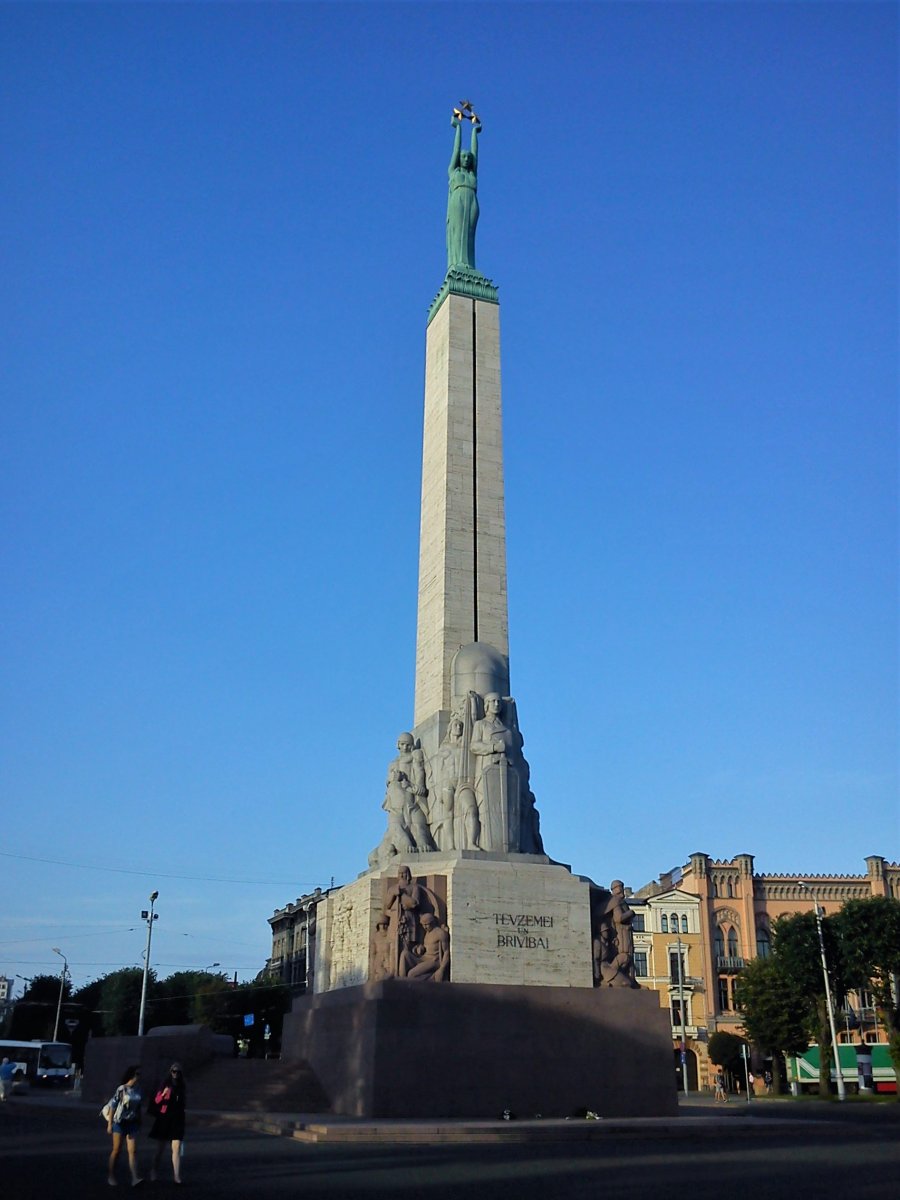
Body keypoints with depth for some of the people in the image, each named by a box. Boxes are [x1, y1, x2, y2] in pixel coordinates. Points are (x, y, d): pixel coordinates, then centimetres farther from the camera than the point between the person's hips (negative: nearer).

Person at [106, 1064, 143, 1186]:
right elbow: (112, 1106, -8)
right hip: (119, 1122, -4)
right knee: (116, 1150, 5)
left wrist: (139, 1121, 12)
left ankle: (134, 1178, -13)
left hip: (132, 1123, 4)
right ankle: (111, 1175, 23)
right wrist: (110, 1124, -10)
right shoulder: (121, 1089, -10)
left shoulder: (138, 1089, 3)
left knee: (133, 1150, -6)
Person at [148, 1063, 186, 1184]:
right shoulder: (165, 1085, -4)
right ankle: (154, 1173, 28)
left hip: (177, 1121, 2)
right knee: (160, 1149, 9)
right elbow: (156, 1101, -12)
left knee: (177, 1149, -7)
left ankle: (177, 1177, -9)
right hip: (163, 1121, -2)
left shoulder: (181, 1087, 7)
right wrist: (163, 1094, -28)